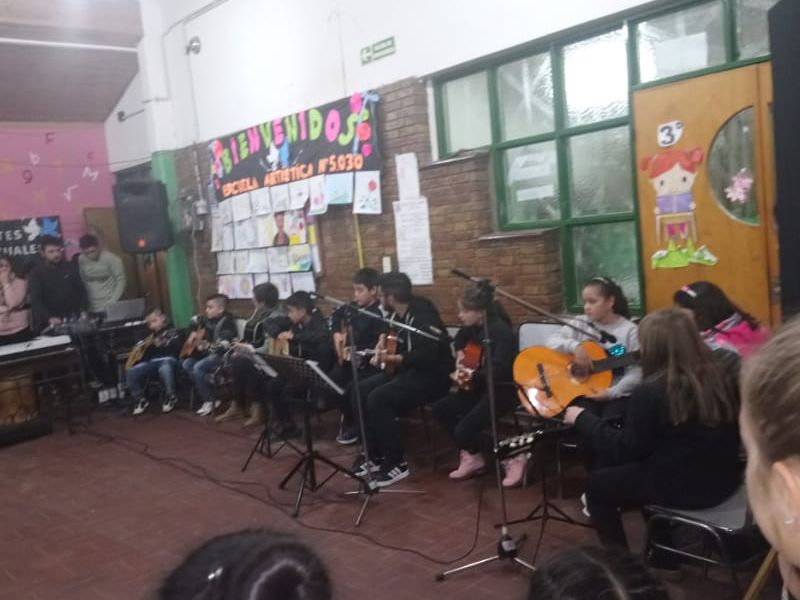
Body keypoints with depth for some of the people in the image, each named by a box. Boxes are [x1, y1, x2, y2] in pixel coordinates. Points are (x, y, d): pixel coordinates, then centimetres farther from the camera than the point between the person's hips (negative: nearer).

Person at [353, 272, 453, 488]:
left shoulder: (422, 316, -22)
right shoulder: (398, 314, 7)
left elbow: (427, 357, -31)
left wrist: (392, 358, -25)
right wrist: (382, 347, 4)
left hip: (431, 377, -10)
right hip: (408, 371, 10)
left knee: (378, 399, -26)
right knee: (361, 391, -2)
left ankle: (396, 463, -14)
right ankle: (374, 455, 5)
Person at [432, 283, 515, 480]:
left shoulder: (500, 331, -23)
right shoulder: (474, 326, 2)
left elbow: (499, 371, -33)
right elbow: (460, 338, 27)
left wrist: (471, 375, -37)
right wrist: (459, 353, 10)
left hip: (501, 390, -9)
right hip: (480, 387, 10)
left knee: (463, 431, -19)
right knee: (440, 409, 5)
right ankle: (471, 455, 12)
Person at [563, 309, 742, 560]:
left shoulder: (649, 392, -21)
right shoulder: (717, 376, 0)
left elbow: (625, 450, -13)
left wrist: (583, 418, -2)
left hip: (681, 487, -7)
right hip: (724, 479, 7)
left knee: (595, 483, 14)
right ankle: (663, 554, 32)